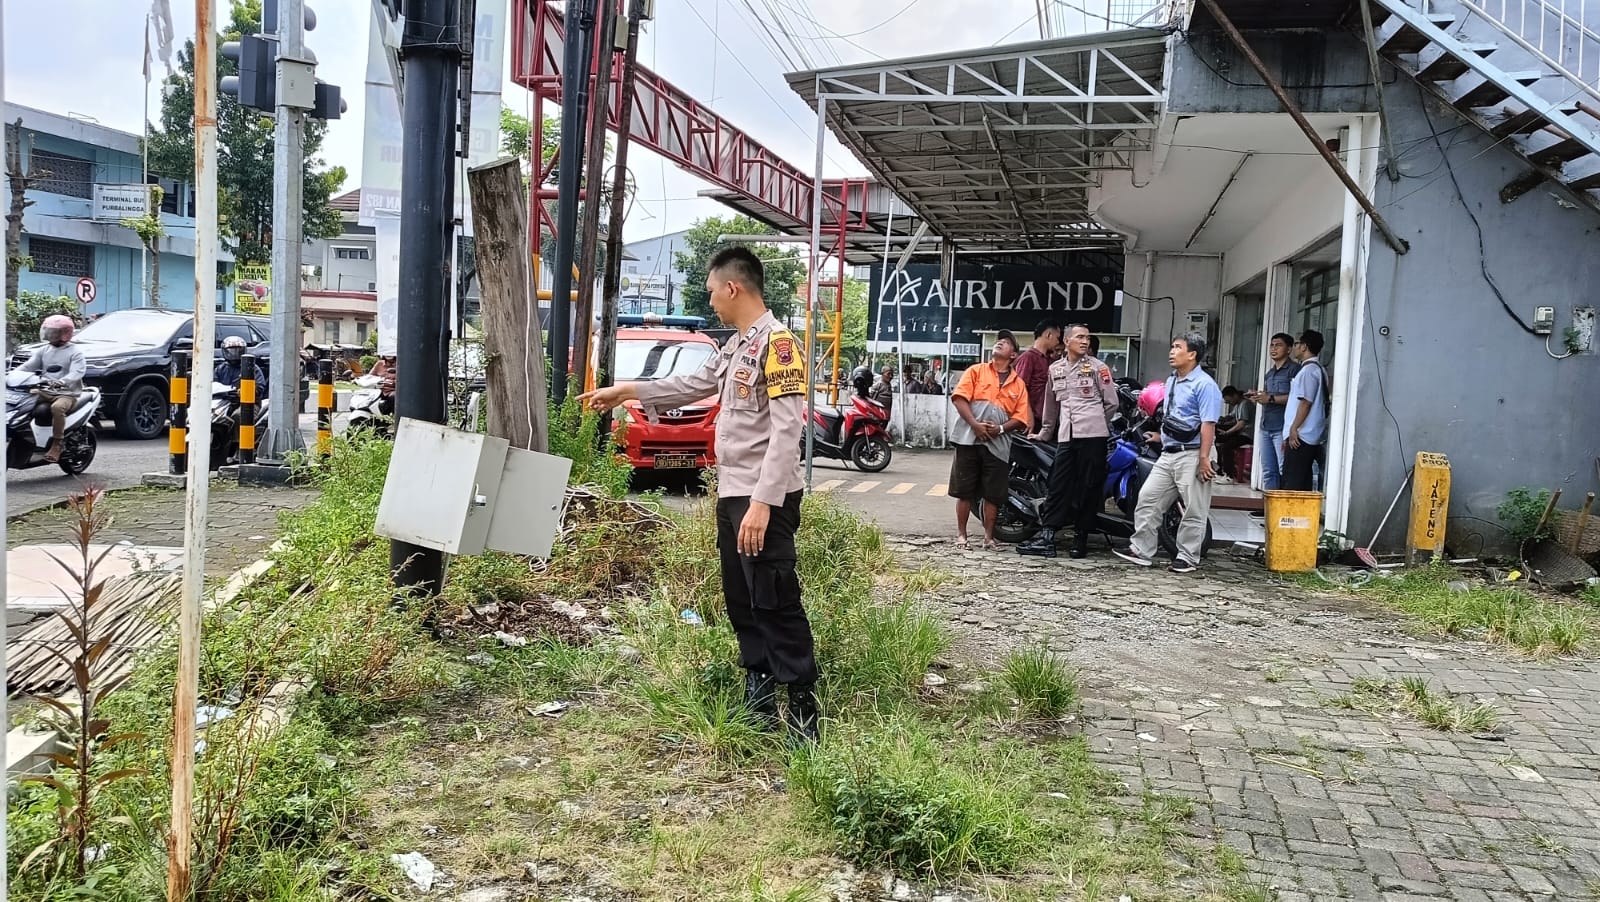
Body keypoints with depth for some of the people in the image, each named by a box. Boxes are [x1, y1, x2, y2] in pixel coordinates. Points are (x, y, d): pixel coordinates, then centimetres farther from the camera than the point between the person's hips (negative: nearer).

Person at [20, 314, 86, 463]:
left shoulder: (75, 352, -2)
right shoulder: (44, 351, 17)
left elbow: (76, 372, -18)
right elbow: (28, 366, 9)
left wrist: (62, 382, -38)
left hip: (67, 394, -7)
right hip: (44, 392, 7)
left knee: (57, 407, -37)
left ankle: (56, 445, -26)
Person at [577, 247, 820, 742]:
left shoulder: (778, 342, -14)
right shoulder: (737, 345, 16)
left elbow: (786, 430, -21)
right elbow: (693, 384, 29)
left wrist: (762, 502, -26)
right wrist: (624, 391, 30)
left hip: (764, 500, -10)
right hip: (732, 494, 10)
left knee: (775, 605, -9)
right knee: (741, 603, 13)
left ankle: (804, 713, -3)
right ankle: (759, 701, 21)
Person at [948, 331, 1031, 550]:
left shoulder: (1018, 384, 13)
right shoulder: (976, 371, 7)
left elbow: (1020, 418, 7)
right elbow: (959, 398, -4)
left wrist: (1000, 429, -11)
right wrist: (975, 424, -15)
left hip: (998, 444, 2)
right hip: (969, 439, -2)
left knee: (993, 494, 3)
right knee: (964, 490, 2)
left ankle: (989, 537, 13)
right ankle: (961, 535, 10)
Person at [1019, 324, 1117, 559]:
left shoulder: (1098, 367, 3)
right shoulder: (1055, 369, 15)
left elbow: (1111, 402, 6)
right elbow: (1051, 405, 23)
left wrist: (1094, 422, 10)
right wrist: (1044, 433, 27)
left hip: (1092, 435, -4)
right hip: (1066, 436, 4)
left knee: (1088, 487, 0)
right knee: (1058, 486, 0)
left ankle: (1081, 538, 7)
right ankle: (1046, 538, -1)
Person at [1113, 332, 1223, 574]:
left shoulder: (1204, 384, -13)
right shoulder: (1171, 381, 15)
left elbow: (1208, 424, -19)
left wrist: (1204, 458, -23)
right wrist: (1162, 436, 32)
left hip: (1192, 455, -9)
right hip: (1169, 453, 9)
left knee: (1194, 510, 2)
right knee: (1148, 498, 5)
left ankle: (1187, 557, 10)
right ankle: (1141, 550, 10)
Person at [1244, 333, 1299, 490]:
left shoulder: (1294, 369, -3)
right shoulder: (1270, 373, 23)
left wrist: (1270, 398, -17)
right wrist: (1257, 396, 8)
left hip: (1283, 428, -8)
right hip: (1266, 427, 8)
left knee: (1284, 470, -11)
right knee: (1268, 471, 7)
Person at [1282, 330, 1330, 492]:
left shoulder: (1309, 370, -12)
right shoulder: (1319, 369, 19)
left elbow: (1305, 402, -19)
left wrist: (1294, 428, -18)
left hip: (1300, 436, -10)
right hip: (1311, 436, 10)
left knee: (1293, 483, -10)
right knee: (1303, 481, 10)